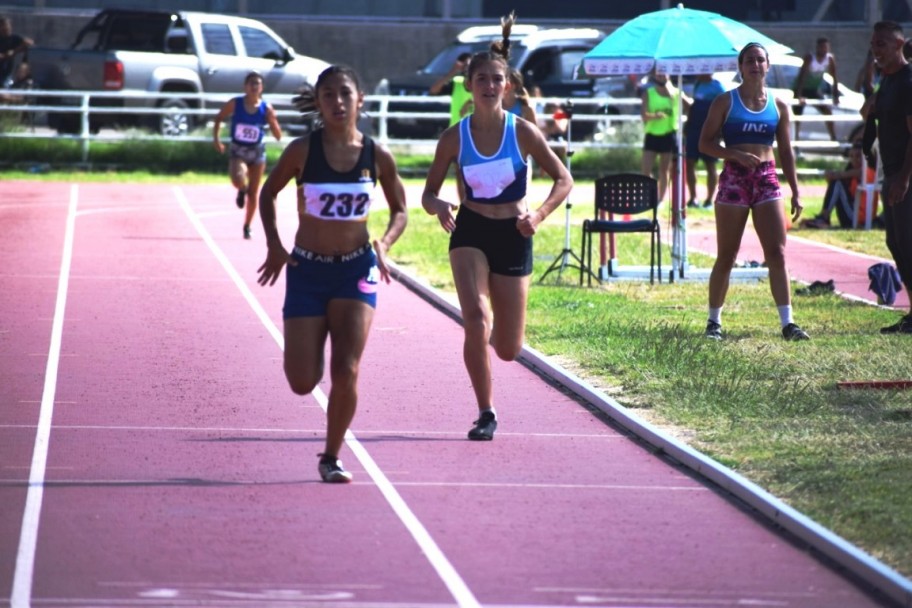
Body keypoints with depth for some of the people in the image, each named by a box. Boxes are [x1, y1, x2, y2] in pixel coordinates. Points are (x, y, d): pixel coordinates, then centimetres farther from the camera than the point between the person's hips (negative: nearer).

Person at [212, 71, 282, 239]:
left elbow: (278, 136, -6)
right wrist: (216, 138, -4)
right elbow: (219, 118, 6)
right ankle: (241, 190, 11)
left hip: (257, 151, 1)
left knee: (253, 193, 6)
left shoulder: (266, 109, -10)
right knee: (238, 179, -29)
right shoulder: (235, 104, -11)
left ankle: (247, 226, 27)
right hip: (237, 150, -1)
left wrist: (272, 121, -25)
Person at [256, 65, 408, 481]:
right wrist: (273, 245, -3)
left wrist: (384, 245, -9)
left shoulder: (377, 156, -4)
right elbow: (268, 193, 7)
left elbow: (400, 211, 10)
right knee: (302, 382, -3)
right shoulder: (303, 151, -8)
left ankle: (332, 457, 7)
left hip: (357, 269, 0)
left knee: (346, 372, -12)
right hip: (307, 269, 0)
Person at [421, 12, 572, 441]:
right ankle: (486, 414, -10)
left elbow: (563, 181, -2)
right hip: (470, 233, 0)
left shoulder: (523, 133, -9)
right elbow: (429, 194, 2)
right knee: (476, 319, -25)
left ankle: (494, 342, 44)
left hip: (513, 237, 0)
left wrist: (539, 215, -19)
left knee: (508, 350, 3)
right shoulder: (454, 138, -7)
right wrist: (439, 207, -22)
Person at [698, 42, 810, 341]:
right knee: (726, 257, 2)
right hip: (733, 179, -2)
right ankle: (714, 321, 13)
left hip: (767, 181, 2)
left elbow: (786, 152, 13)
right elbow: (705, 143, -2)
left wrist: (796, 192, 8)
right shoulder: (725, 102, 0)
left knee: (777, 254, -6)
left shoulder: (778, 106, 9)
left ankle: (787, 322, -6)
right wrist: (737, 155, -18)